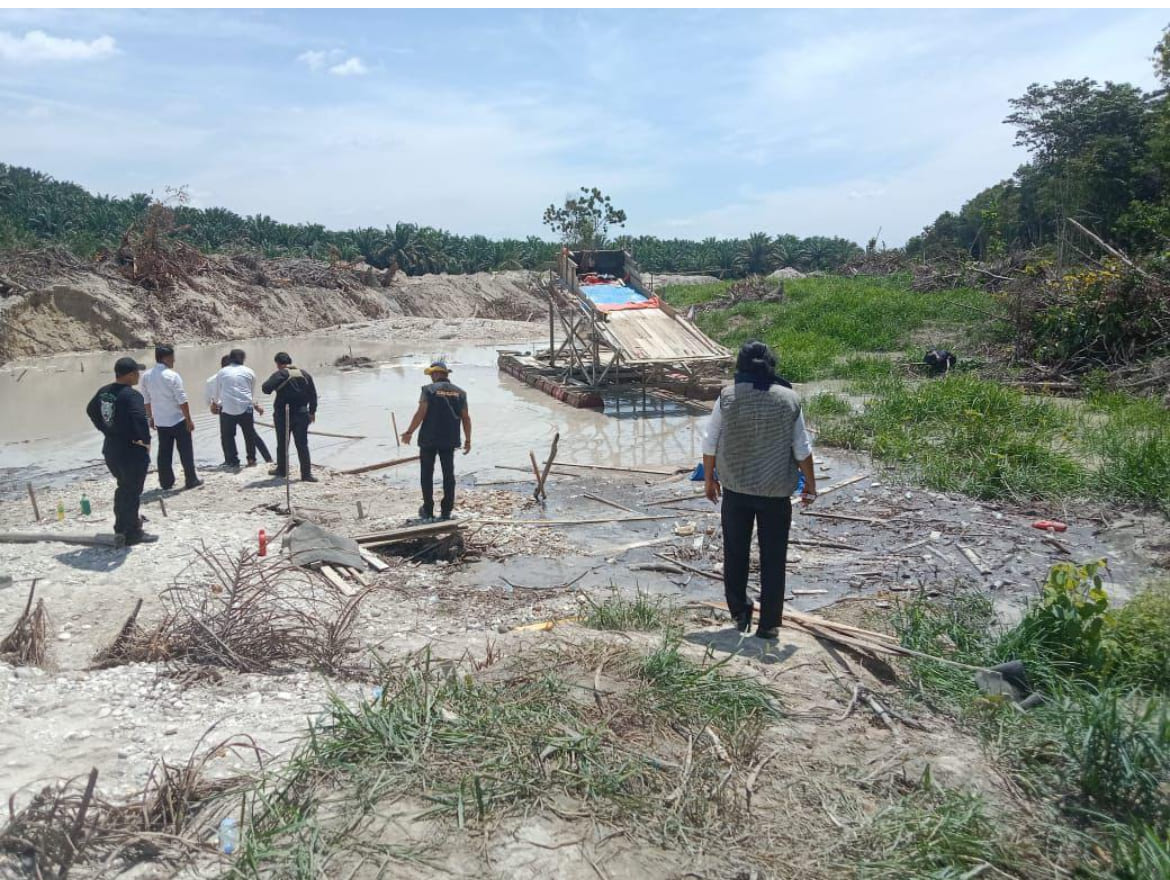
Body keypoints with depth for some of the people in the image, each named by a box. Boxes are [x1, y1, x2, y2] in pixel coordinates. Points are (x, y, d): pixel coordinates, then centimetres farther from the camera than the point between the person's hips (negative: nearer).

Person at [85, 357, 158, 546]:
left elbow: (91, 410, 20)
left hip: (111, 450, 8)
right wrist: (146, 440, -23)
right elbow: (139, 419, -37)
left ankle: (122, 526, 39)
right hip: (132, 452, -8)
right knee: (133, 491, 3)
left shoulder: (103, 391, 5)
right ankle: (132, 533, 12)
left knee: (124, 487, 26)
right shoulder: (131, 395, -22)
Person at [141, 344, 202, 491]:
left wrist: (150, 417, 21)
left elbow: (146, 400, 10)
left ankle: (166, 482, 15)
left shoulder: (147, 376, 3)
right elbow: (182, 401, -16)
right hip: (178, 420, -6)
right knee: (186, 452, 5)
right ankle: (191, 480, 9)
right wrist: (189, 420, -10)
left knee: (164, 453, 11)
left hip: (160, 422, 6)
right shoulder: (172, 375, -16)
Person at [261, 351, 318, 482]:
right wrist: (312, 411, 17)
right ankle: (306, 473, -2)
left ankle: (282, 469, 25)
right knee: (302, 444, 4)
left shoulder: (280, 374, -10)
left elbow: (266, 388, -22)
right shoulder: (304, 374, 7)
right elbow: (313, 394, 10)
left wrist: (264, 385, 2)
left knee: (282, 444, 12)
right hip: (301, 414, 4)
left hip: (283, 414, -4)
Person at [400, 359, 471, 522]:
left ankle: (428, 511, 13)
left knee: (427, 474, 10)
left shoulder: (429, 390, -6)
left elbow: (420, 413, -13)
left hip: (428, 439, -3)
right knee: (448, 474, 10)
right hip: (449, 440, 3)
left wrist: (409, 432, -4)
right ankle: (446, 511, 11)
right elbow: (466, 418, 3)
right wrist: (468, 440, 10)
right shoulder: (460, 392, 5)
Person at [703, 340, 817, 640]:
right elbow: (802, 450, -4)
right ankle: (769, 624, 17)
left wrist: (709, 479, 9)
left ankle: (739, 612, 28)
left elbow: (710, 445, -5)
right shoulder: (789, 400, -8)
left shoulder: (727, 398, -10)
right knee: (773, 559, 10)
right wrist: (810, 484, 9)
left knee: (735, 553, 17)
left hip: (736, 489, 0)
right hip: (776, 492, 0)